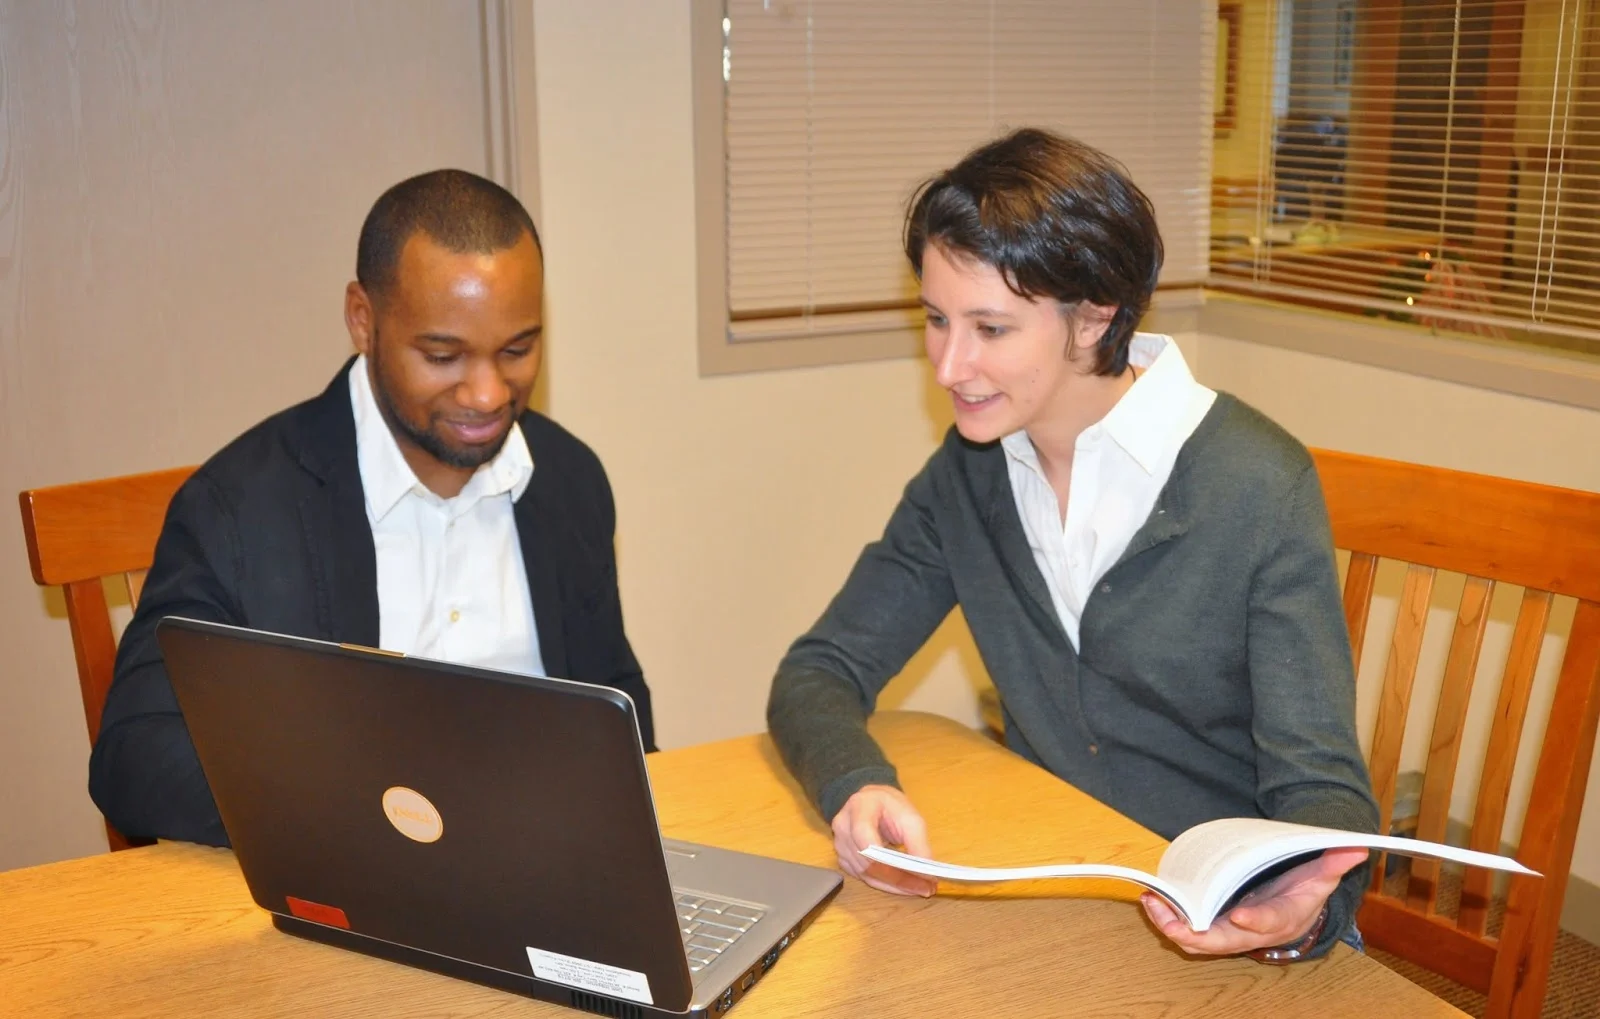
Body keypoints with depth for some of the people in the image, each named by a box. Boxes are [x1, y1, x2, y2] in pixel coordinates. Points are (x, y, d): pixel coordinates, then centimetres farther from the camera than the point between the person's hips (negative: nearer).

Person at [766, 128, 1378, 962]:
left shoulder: (1256, 489, -14)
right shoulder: (968, 472, 0)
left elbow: (1320, 784, -15)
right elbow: (818, 673, 0)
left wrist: (1298, 913, -38)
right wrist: (857, 790, -22)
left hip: (1223, 928, -1)